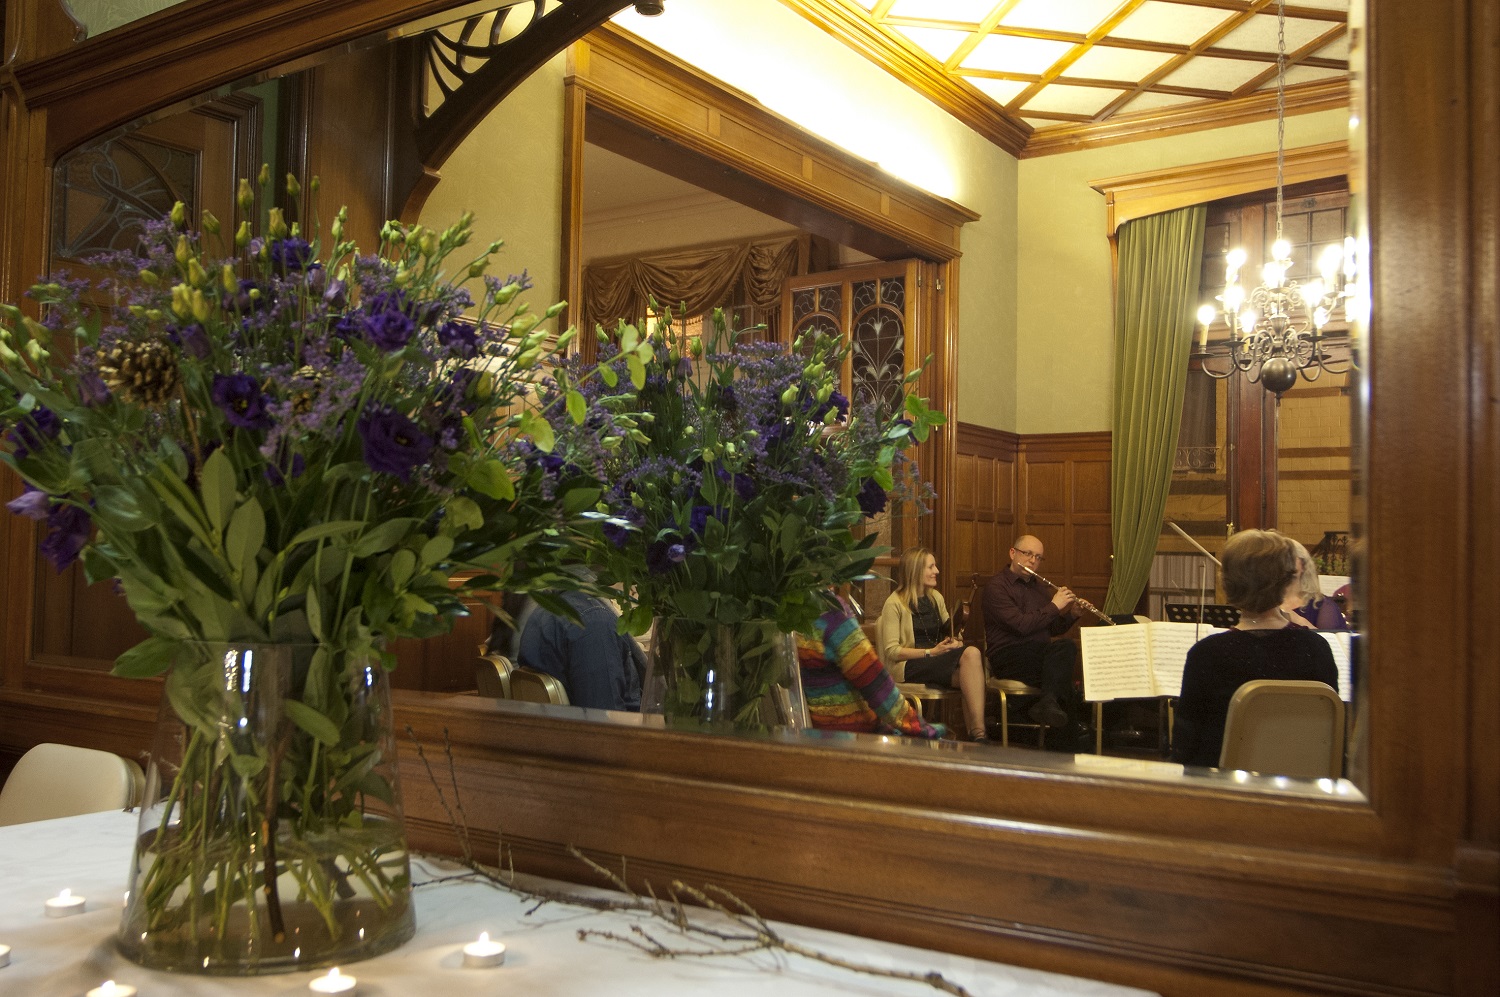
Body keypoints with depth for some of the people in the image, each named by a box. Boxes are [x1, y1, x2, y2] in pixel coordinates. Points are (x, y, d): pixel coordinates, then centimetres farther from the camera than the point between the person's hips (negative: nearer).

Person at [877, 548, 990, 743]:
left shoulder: (935, 597, 18)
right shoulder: (894, 603, -4)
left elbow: (949, 630, 22)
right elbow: (891, 650, -10)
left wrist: (956, 642, -4)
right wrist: (931, 652, -18)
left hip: (938, 660, 6)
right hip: (909, 666, -6)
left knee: (972, 653, -30)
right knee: (971, 655, -29)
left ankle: (977, 732, -32)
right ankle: (977, 733, -27)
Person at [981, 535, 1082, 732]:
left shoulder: (1039, 586, 19)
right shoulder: (996, 585, -5)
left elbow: (1052, 629, 25)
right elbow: (1021, 625, -17)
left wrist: (1071, 615, 8)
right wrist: (1054, 606, -8)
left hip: (1041, 654, 7)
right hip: (1008, 657, -7)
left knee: (1067, 647, -25)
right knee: (1065, 649, -29)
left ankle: (1048, 703, -31)